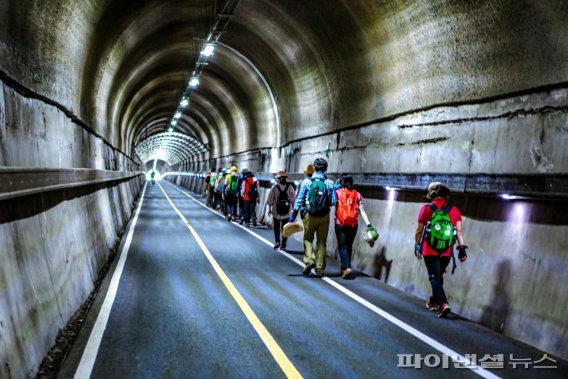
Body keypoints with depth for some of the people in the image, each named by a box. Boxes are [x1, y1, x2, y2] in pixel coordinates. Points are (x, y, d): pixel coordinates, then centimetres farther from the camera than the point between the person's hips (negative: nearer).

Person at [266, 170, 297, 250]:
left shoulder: (275, 187, -9)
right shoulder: (290, 187, -5)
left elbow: (270, 199, -3)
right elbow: (293, 199, -1)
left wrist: (269, 208, 8)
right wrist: (293, 209, 9)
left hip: (276, 211, -1)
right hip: (287, 213, 1)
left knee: (276, 227, 14)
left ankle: (277, 241, 0)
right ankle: (283, 245, 7)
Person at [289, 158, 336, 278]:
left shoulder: (307, 182, -5)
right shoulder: (329, 183, -4)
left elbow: (299, 200, -4)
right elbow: (333, 202, -4)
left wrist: (293, 215, 1)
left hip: (310, 215, -1)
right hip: (324, 216, 1)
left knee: (308, 238, 16)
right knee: (322, 242, 11)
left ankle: (309, 259, -5)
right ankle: (320, 268, 13)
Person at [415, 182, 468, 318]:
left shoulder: (426, 209, -5)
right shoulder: (454, 210, 2)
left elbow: (419, 230, 0)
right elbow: (459, 231, -2)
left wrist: (417, 245, 12)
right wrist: (462, 248, 2)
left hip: (429, 251, -3)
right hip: (446, 252, 3)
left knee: (435, 278, 0)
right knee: (439, 276, 19)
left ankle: (443, 303, -16)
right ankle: (434, 302, 33)